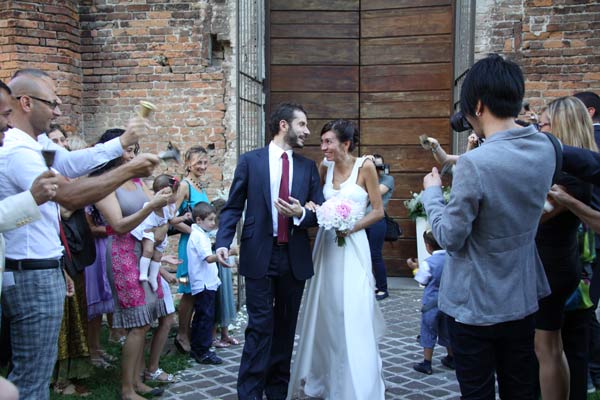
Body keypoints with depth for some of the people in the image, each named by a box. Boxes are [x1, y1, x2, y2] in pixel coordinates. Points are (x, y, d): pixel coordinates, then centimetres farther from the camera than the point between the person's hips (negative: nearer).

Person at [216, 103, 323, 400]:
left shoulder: (309, 167, 10)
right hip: (259, 256, -3)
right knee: (260, 328, -5)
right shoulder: (250, 161, 2)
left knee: (285, 329, 12)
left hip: (295, 259, 4)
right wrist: (223, 242, -14)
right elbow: (233, 207, 0)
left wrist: (301, 213, -15)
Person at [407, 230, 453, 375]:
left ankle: (427, 364, 8)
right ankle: (451, 359, 32)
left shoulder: (427, 263, -19)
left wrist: (415, 268, 6)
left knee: (428, 333, 5)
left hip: (431, 303, -5)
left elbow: (422, 281, -8)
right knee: (447, 332, 20)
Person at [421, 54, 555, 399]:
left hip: (475, 306, -6)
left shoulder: (476, 164, -26)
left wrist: (432, 192, -4)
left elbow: (450, 238, -19)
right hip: (523, 300, 6)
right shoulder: (545, 148, -4)